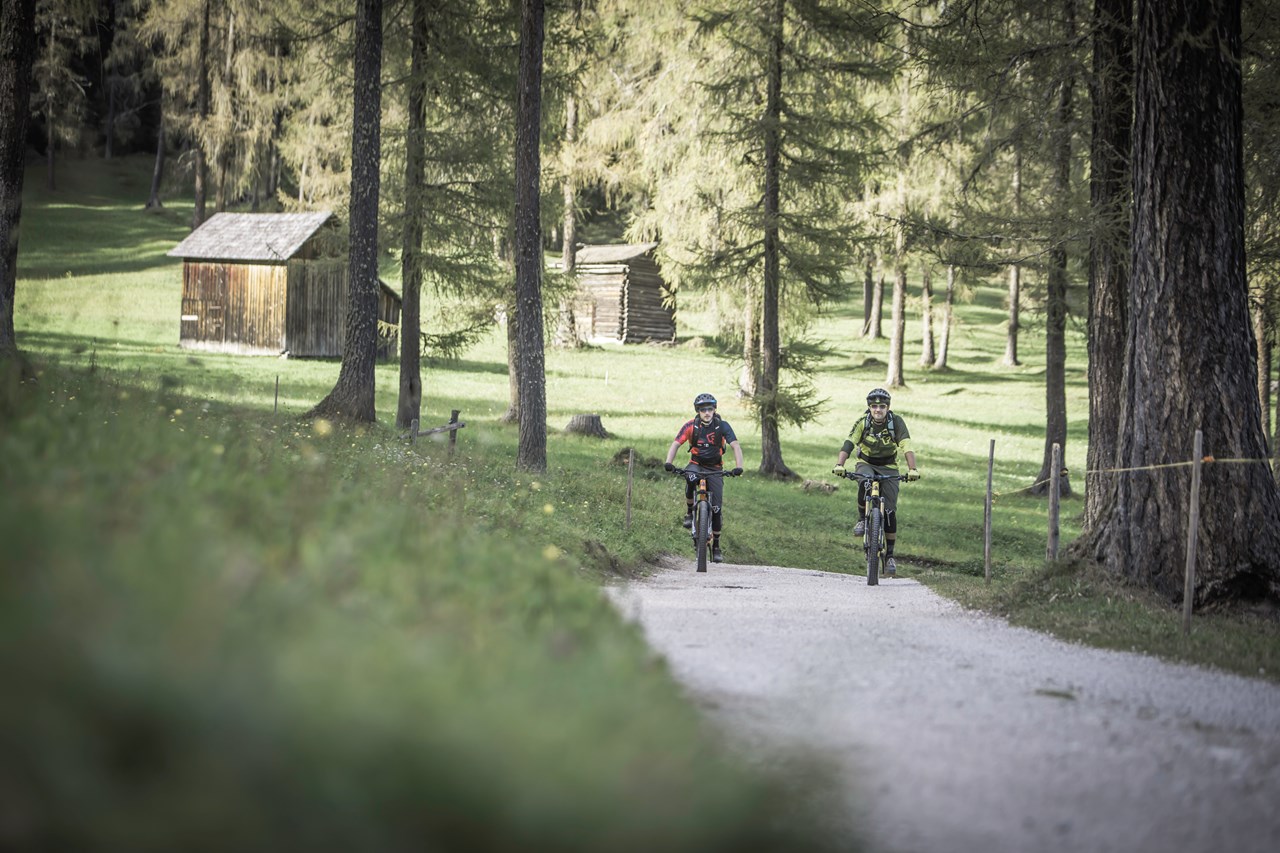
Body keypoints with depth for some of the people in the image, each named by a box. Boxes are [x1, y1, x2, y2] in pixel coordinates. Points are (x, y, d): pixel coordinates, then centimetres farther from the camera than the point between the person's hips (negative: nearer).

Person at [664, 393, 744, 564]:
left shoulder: (722, 426, -14)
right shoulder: (691, 426, -11)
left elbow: (736, 446, -20)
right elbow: (675, 445, -15)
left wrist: (738, 467, -36)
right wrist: (668, 462, -34)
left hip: (715, 469, 0)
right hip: (697, 464, 0)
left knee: (716, 508, -7)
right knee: (690, 479, -38)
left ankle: (716, 546, 6)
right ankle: (689, 512, -16)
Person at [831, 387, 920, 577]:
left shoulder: (896, 422, -15)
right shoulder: (863, 423, -14)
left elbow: (907, 447, -25)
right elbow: (848, 444, -25)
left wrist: (912, 469, -41)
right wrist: (839, 464, -42)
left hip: (888, 468, 0)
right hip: (866, 464, 0)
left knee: (890, 511, -10)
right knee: (865, 483, -38)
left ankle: (890, 556, -1)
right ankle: (862, 519, -15)